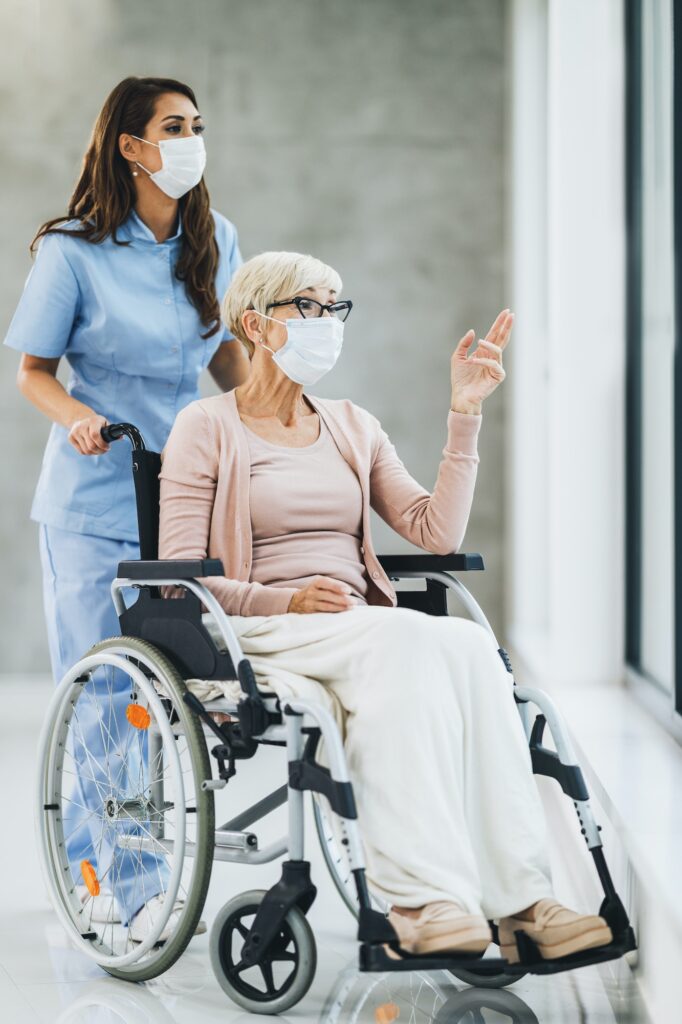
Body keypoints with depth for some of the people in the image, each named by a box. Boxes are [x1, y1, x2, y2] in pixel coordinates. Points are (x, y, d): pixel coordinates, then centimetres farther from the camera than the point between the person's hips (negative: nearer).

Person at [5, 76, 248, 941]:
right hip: (93, 500, -4)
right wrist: (76, 416, -20)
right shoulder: (73, 252, -6)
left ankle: (90, 861, 21)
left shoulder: (216, 243, 7)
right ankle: (134, 884, 8)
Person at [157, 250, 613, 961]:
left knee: (467, 646, -31)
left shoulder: (353, 428, 21)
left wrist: (465, 413, 4)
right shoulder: (207, 428, 7)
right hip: (259, 636, -4)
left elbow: (437, 532, 8)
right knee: (410, 639, -35)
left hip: (364, 632, 5)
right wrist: (286, 600, -17)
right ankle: (421, 897, -44)